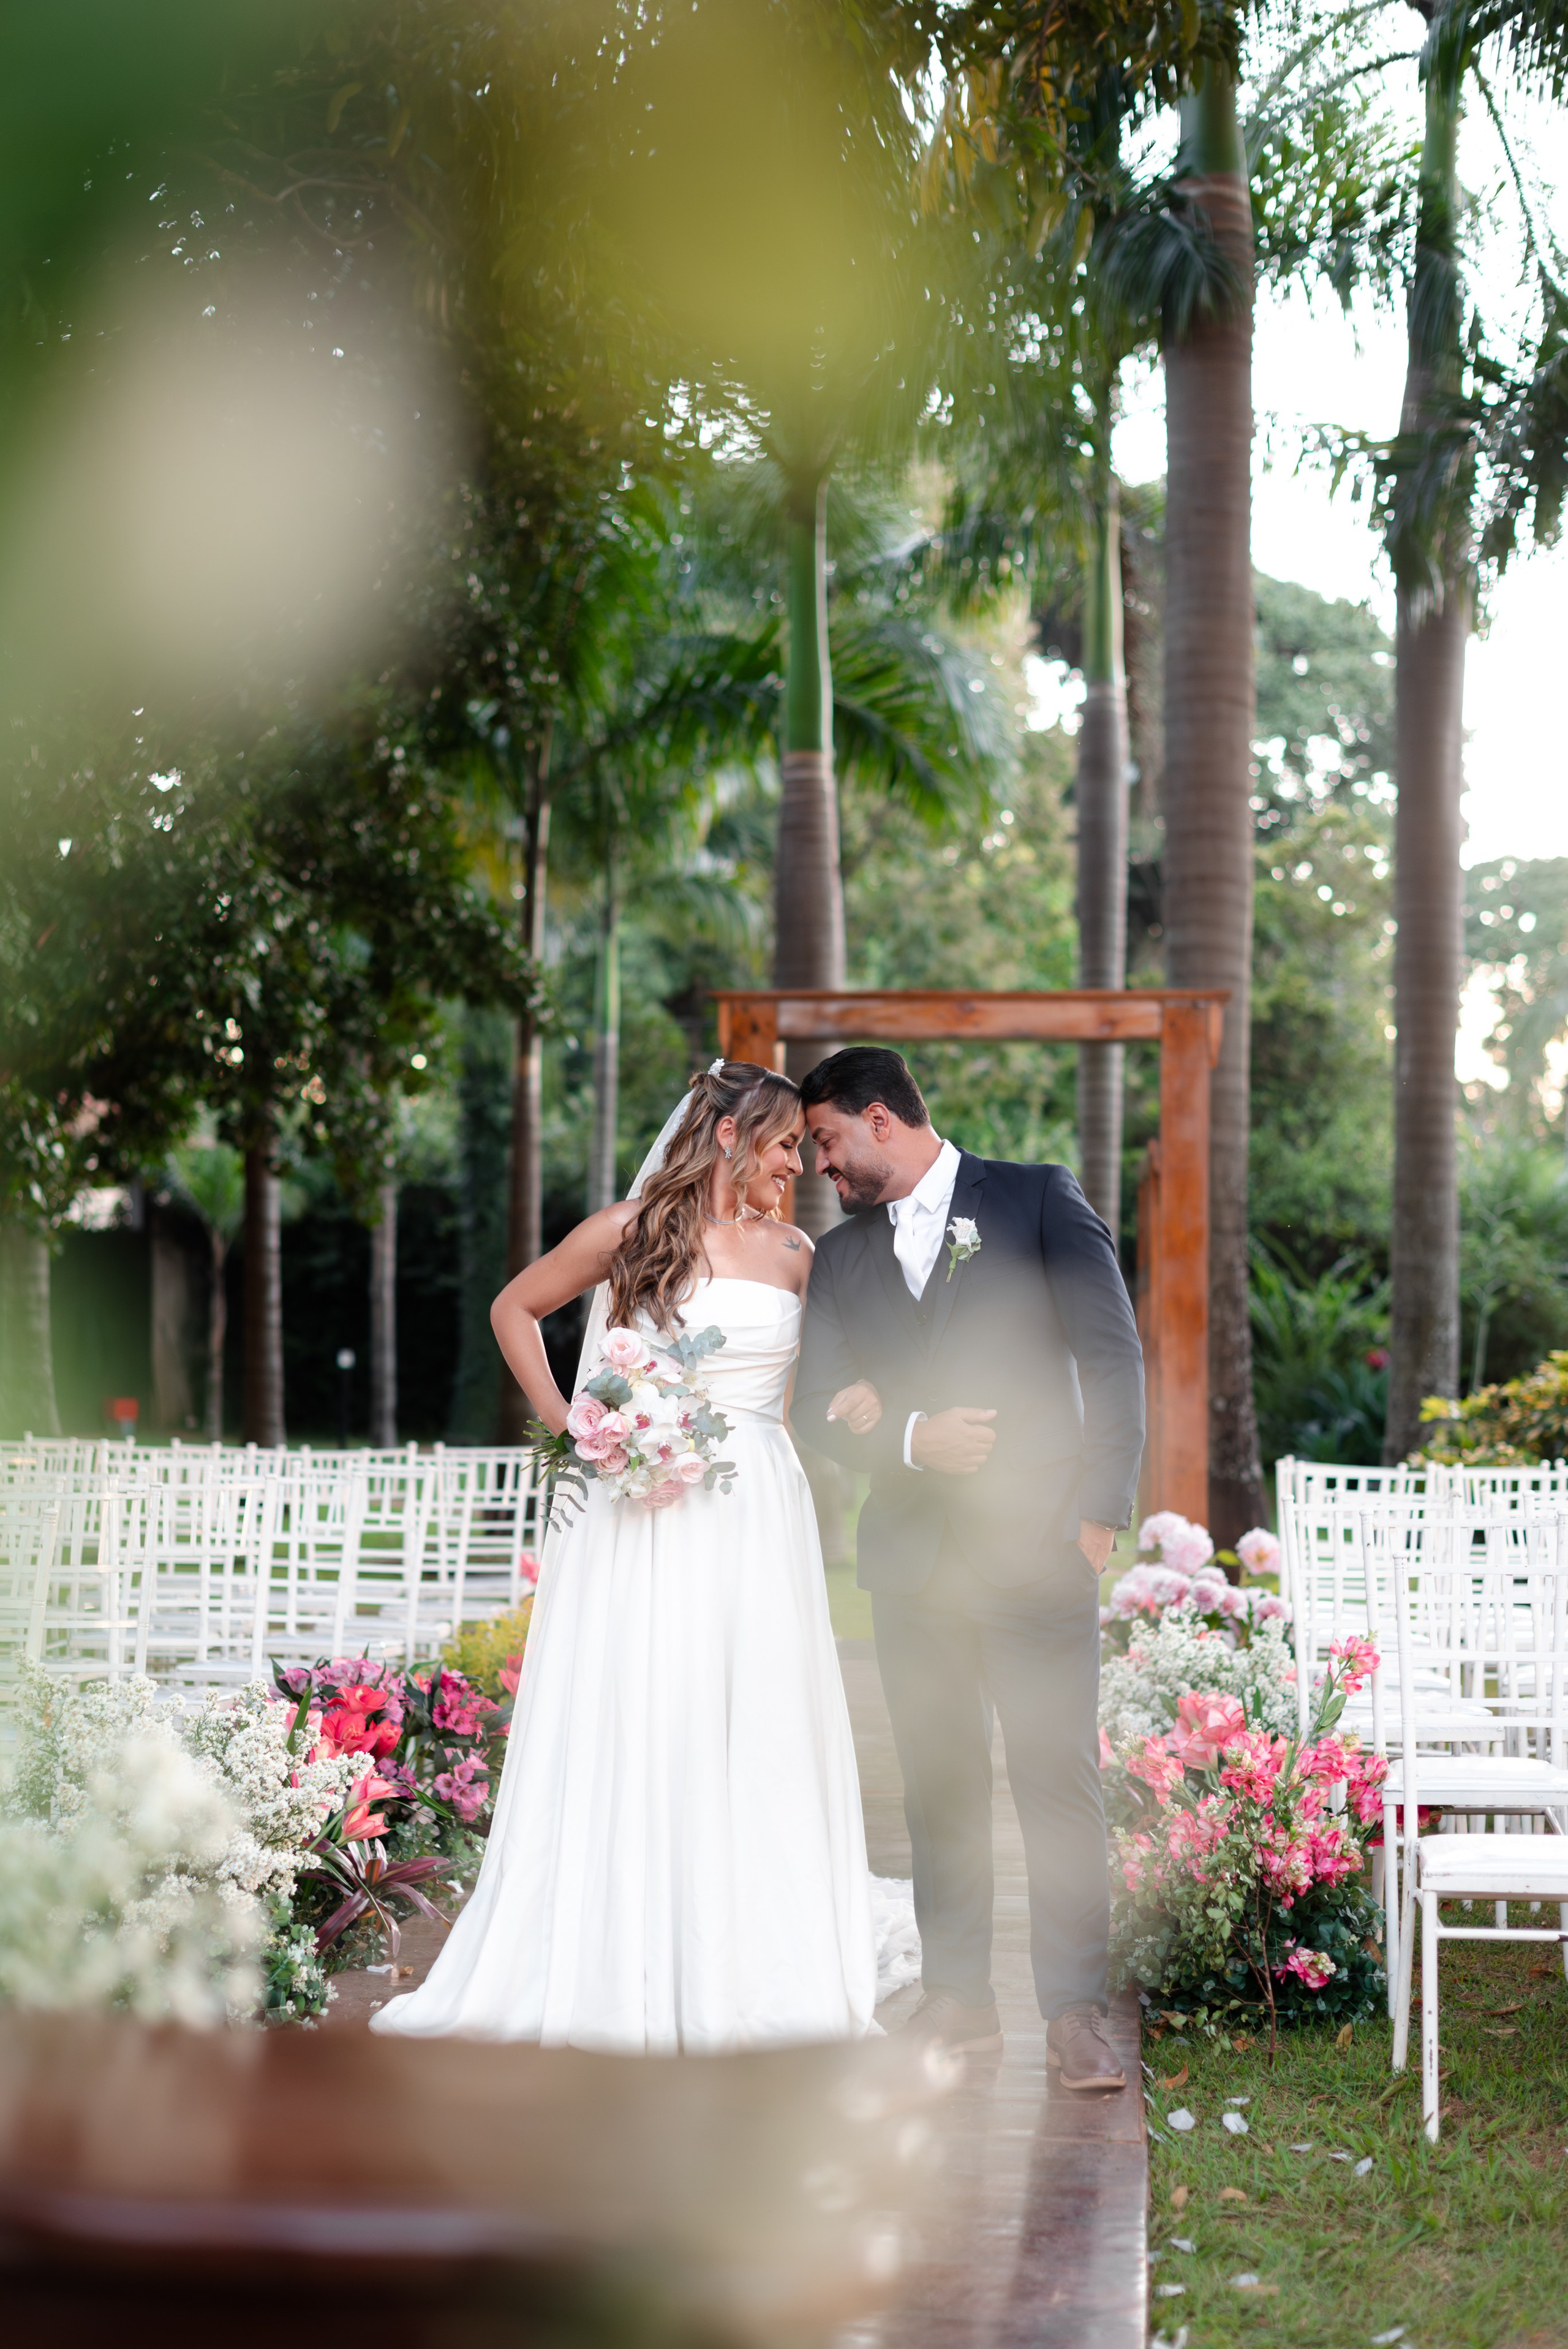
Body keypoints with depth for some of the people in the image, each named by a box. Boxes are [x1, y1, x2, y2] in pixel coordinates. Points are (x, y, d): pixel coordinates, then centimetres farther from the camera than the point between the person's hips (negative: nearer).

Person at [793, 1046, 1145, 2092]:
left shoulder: (1038, 1200, 4)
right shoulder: (840, 1258, 16)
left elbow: (1112, 1355, -2)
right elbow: (820, 1407, 9)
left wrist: (1103, 1509, -9)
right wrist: (911, 1438, -12)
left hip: (1035, 1543, -4)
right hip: (913, 1556, 4)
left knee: (1061, 1776, -8)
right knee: (941, 1783, 7)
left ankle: (1076, 2011, -5)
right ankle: (958, 1997, 14)